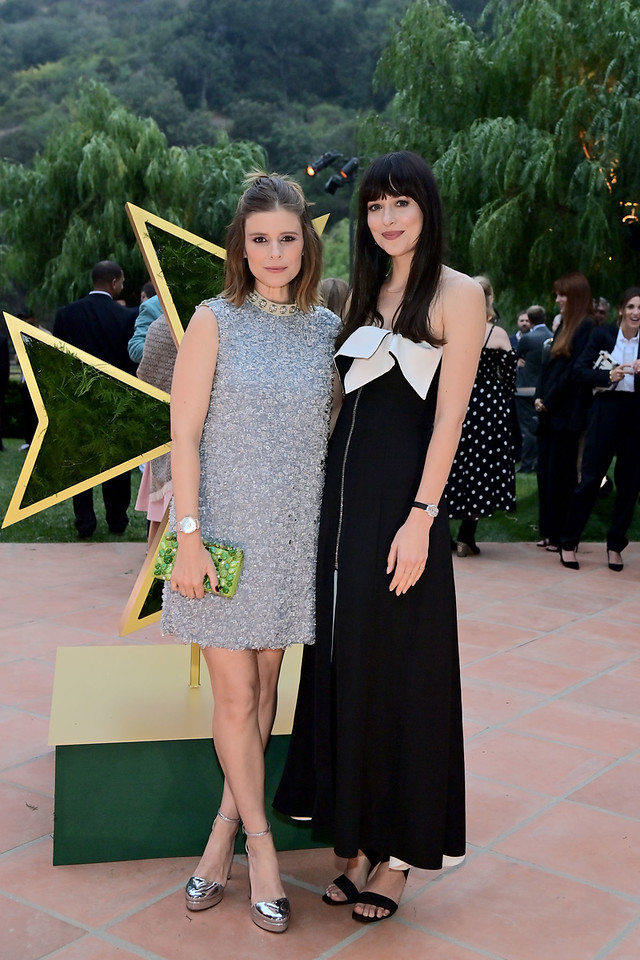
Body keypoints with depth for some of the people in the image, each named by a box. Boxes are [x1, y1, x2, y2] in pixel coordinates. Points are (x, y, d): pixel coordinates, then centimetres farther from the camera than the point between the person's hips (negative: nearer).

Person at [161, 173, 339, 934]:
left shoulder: (328, 330, 5)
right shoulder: (215, 322, -4)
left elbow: (338, 434, 9)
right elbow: (184, 435, -6)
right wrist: (188, 534, -12)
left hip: (294, 532, 3)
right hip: (224, 526, -3)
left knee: (266, 681, 9)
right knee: (234, 694, 2)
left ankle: (225, 828, 25)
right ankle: (258, 841, 18)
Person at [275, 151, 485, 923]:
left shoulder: (457, 294, -4)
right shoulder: (364, 292, 15)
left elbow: (450, 415, -11)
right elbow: (345, 400, 14)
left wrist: (419, 518, -18)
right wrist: (326, 500, 7)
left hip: (402, 499, -6)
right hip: (343, 491, 7)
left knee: (397, 670, 1)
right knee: (345, 664, 10)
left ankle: (396, 855, 17)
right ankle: (360, 840, 23)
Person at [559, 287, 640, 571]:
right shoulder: (602, 334, 2)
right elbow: (580, 370, -7)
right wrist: (608, 376, -21)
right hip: (606, 411, -2)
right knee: (590, 479, -2)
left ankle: (615, 545, 20)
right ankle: (568, 542, 10)